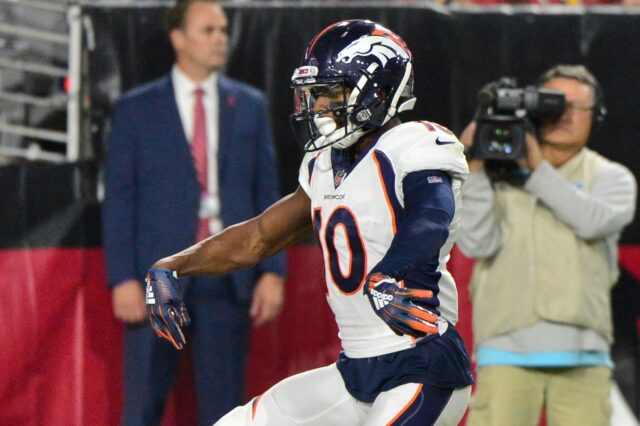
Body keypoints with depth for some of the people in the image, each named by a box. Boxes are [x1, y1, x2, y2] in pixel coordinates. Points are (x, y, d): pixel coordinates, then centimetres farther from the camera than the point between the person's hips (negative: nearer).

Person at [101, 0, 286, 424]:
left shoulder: (250, 105, 9)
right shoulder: (136, 109, 3)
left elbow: (267, 193, 8)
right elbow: (119, 199, 0)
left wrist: (272, 270, -1)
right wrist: (123, 278, -9)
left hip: (228, 277, 2)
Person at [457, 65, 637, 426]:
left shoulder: (610, 177, 12)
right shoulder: (498, 175, 10)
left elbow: (594, 220, -10)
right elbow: (477, 244, -3)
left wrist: (537, 170, -10)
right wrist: (477, 172, -10)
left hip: (582, 356, 1)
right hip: (508, 352, -1)